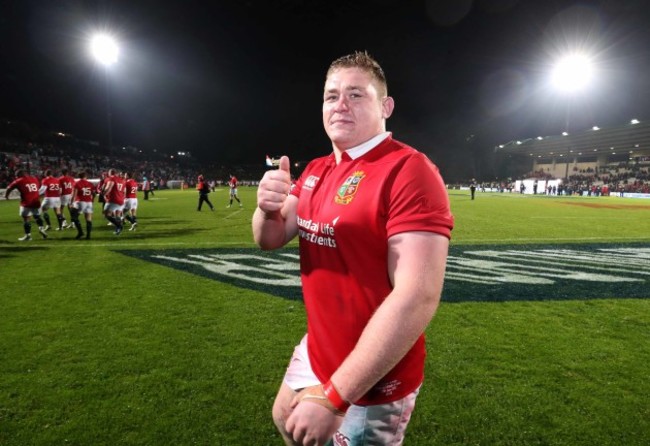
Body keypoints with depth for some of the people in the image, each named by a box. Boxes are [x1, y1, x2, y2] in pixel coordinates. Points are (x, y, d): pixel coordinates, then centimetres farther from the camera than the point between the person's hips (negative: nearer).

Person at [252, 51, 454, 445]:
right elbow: (270, 240, 3)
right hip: (315, 351, 8)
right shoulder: (315, 171, 4)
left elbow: (418, 298, -29)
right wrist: (268, 208, -22)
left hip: (371, 384, -7)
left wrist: (333, 395, -27)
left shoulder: (410, 171, -23)